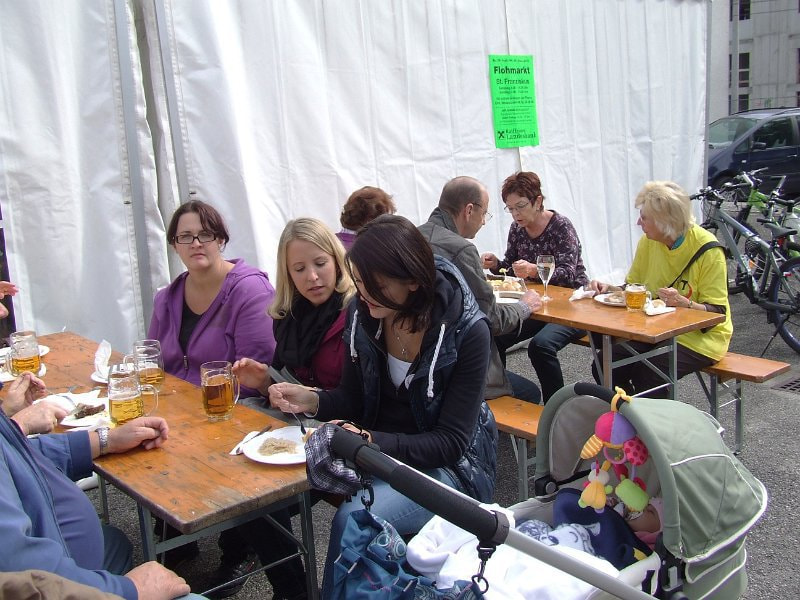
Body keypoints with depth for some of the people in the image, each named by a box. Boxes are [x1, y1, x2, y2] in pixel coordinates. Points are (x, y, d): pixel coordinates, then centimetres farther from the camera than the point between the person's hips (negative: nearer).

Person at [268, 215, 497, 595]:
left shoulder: (466, 331, -19)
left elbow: (449, 442, -17)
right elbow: (353, 400, 6)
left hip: (448, 466, -5)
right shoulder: (362, 313, -6)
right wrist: (313, 401, -15)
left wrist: (372, 442, -31)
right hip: (376, 448, 5)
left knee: (353, 519, -30)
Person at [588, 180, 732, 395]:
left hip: (701, 336, -6)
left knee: (648, 377, -28)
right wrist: (609, 289, -10)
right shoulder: (648, 242, 0)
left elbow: (718, 313, -16)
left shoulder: (707, 250, -17)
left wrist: (685, 304, -35)